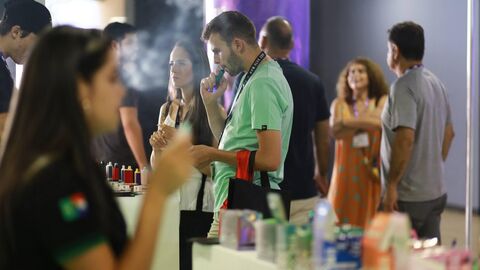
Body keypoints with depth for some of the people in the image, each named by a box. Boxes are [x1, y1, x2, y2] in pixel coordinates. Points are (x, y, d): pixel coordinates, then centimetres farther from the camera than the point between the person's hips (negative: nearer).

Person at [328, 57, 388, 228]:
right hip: (347, 171, 1)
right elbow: (335, 132, -7)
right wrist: (367, 121, -11)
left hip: (374, 170, -1)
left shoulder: (382, 101, 5)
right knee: (344, 222, -2)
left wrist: (348, 122, -9)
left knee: (372, 220, -2)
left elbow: (383, 122, -15)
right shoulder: (339, 104, 9)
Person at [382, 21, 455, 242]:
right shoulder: (435, 82, 11)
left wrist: (391, 185, -19)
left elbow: (405, 139, -25)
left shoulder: (403, 87, -16)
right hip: (437, 191, 8)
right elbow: (449, 133, 18)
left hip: (409, 198, -8)